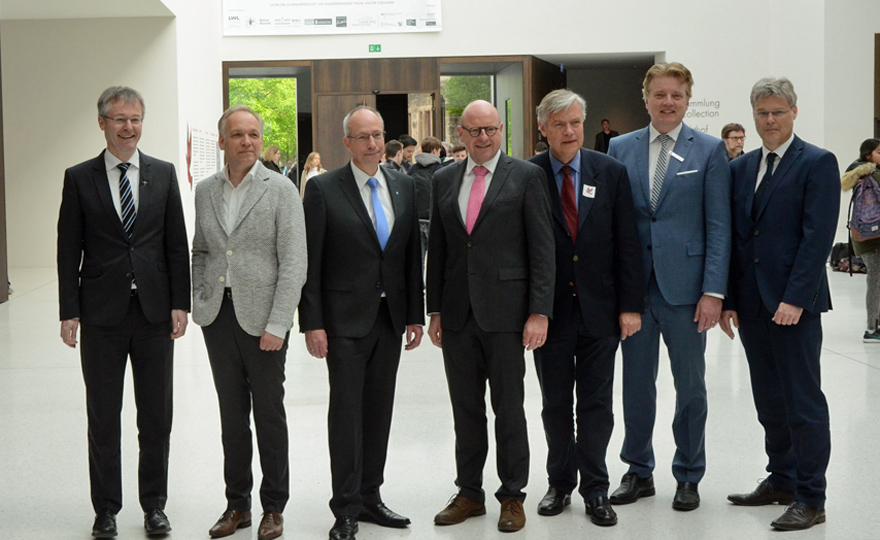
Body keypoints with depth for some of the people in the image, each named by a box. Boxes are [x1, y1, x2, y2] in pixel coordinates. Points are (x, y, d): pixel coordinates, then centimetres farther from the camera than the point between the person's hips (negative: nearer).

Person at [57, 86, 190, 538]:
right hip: (101, 314, -1)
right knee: (103, 418, 7)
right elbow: (69, 250, 0)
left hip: (155, 312, 1)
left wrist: (180, 303, -2)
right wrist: (70, 312, -5)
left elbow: (177, 244, 5)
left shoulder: (163, 174, 5)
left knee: (156, 416, 9)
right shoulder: (79, 178, 1)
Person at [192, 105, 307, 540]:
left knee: (269, 414, 4)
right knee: (231, 413, 11)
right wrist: (199, 303, 5)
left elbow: (293, 264, -9)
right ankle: (237, 503, 22)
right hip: (218, 316, 4)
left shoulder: (281, 190, -6)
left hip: (261, 317, -4)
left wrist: (276, 325, -14)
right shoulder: (206, 190, 9)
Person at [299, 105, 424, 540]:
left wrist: (415, 315, 7)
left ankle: (369, 496, 23)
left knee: (379, 408, 11)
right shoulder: (324, 189, -6)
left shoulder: (404, 187, 8)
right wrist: (312, 323, -12)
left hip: (390, 317, 5)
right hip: (346, 319, -5)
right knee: (346, 410, -2)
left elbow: (412, 255, 11)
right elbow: (310, 262, -8)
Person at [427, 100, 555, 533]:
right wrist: (434, 310, 9)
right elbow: (436, 249, 14)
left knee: (509, 408, 5)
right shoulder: (444, 180, 11)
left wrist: (539, 312, -11)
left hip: (505, 312, -4)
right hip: (457, 314, 4)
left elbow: (541, 249, -5)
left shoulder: (526, 176, -2)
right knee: (465, 409, 11)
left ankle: (512, 497, 18)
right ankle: (469, 493, 24)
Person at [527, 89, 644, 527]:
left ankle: (595, 490, 17)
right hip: (549, 309, -1)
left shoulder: (611, 172, 2)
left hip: (599, 309, 1)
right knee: (555, 405, 11)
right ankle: (560, 484, 26)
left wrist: (630, 304, -3)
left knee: (596, 404, 6)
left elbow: (627, 243, 2)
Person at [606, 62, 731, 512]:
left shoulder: (709, 151, 0)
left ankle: (688, 476, 23)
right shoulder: (620, 148, 7)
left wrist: (713, 291, -10)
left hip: (684, 286, -2)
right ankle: (638, 472, 26)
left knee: (691, 386, 7)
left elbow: (719, 226, -3)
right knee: (636, 382, 10)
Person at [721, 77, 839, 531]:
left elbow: (818, 237, -12)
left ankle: (810, 499, 6)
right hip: (751, 304, 6)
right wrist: (728, 300, 7)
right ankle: (781, 480, 25)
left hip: (794, 304, -6)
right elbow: (732, 237, 13)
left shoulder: (817, 164, -5)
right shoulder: (740, 168, 13)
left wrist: (795, 299, -18)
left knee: (802, 402, -1)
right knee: (769, 402, 13)